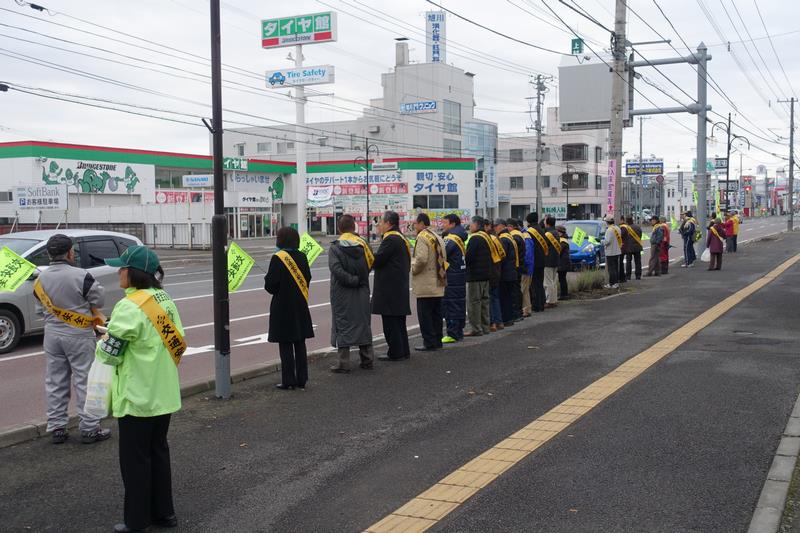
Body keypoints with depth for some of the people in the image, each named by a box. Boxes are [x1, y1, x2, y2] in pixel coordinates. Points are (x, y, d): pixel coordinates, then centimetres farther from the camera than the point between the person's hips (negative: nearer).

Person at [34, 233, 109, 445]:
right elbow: (99, 300, -10)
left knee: (55, 383, 13)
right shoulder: (80, 276, -18)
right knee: (85, 381, 3)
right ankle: (89, 428, 7)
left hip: (52, 335, 5)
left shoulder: (40, 280, 0)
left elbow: (44, 306, 7)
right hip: (79, 336, -5)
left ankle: (57, 428, 18)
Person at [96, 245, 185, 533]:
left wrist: (102, 342, 3)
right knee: (158, 451, 18)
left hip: (137, 397, -8)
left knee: (135, 459, 5)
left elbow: (109, 354, -17)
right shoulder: (164, 299, 5)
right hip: (164, 393, 8)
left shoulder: (129, 307, -20)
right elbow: (177, 341, 10)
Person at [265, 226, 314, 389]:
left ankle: (288, 381, 4)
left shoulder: (278, 258, -15)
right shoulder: (301, 257, 2)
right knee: (300, 345, 11)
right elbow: (307, 279, 6)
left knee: (285, 346, 1)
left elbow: (270, 285, -17)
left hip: (282, 307, -6)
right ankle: (301, 380, 16)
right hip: (300, 306, 6)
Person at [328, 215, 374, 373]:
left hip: (342, 293, -3)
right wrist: (359, 279, 7)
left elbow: (336, 269, -21)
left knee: (343, 324, 2)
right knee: (363, 323, 14)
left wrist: (352, 280, -14)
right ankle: (367, 359, 18)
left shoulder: (334, 248, -10)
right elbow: (371, 264, 0)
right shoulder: (363, 244, 0)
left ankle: (343, 363, 1)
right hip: (362, 292, 3)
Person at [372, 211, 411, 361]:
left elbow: (377, 260, -18)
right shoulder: (401, 238, 17)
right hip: (400, 286, 10)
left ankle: (396, 353, -2)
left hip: (390, 288, -10)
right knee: (399, 320, 15)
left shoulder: (390, 239, -15)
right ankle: (403, 351, 21)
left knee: (390, 321, -5)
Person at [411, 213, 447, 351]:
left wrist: (414, 270, -8)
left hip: (425, 284, -9)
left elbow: (421, 259, -24)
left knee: (425, 314, -4)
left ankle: (429, 342, -3)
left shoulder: (422, 237, -13)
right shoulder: (438, 237, 16)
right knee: (436, 313, 13)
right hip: (438, 283, 9)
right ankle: (437, 340, 18)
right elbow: (443, 259, 18)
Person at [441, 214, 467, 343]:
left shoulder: (451, 239, -15)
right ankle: (459, 332, 21)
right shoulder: (459, 238, 16)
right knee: (459, 305, 13)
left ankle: (452, 334, -6)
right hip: (460, 275, 10)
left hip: (452, 278, -10)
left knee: (450, 305, -7)